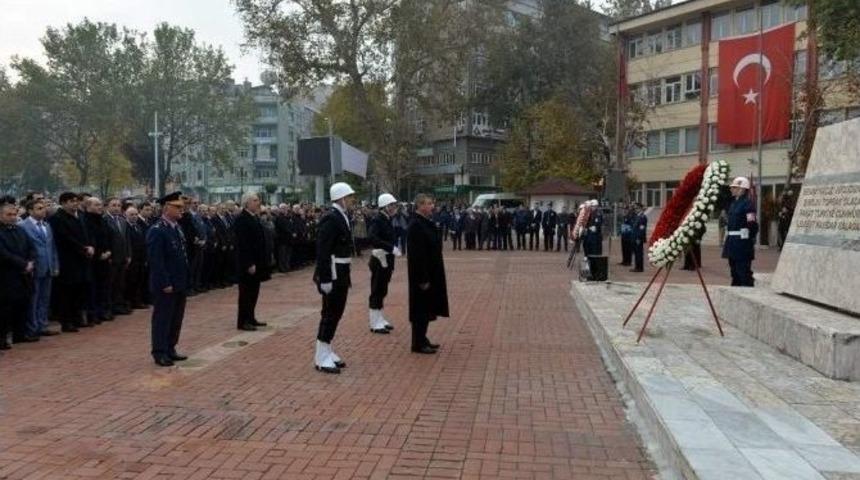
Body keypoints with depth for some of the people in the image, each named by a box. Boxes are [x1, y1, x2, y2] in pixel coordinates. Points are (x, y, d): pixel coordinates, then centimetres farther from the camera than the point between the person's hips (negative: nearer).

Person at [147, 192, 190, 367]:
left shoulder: (177, 227, 11)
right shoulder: (157, 230, -16)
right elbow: (156, 261, -20)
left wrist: (186, 279, 13)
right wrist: (165, 283, -21)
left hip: (180, 283, 8)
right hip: (166, 285, -8)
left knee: (176, 319, 15)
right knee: (162, 319, 2)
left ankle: (170, 349, 26)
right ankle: (160, 353, 12)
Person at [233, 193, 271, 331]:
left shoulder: (255, 217, 12)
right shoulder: (242, 219, -15)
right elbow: (242, 244, -20)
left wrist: (265, 258, 13)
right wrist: (249, 264, -22)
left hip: (257, 261, 9)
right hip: (248, 263, -9)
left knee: (254, 291, 14)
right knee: (246, 292, -2)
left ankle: (250, 318, 23)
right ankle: (242, 322, 6)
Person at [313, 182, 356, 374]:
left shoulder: (342, 216, 12)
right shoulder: (330, 218, -18)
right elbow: (323, 251, -22)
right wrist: (324, 279, -24)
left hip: (341, 274, 9)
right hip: (333, 274, -9)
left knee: (335, 313, 16)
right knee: (330, 314, -2)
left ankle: (327, 352, 27)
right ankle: (322, 358, 7)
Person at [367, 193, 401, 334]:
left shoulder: (387, 220, 11)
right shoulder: (377, 220, -16)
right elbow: (372, 238, -31)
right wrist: (391, 248, -32)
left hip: (387, 260, 9)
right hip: (379, 261, -9)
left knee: (382, 291, 16)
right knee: (377, 291, 0)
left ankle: (381, 320, 26)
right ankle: (376, 323, 7)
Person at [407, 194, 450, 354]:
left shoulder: (426, 223, 10)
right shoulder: (416, 225, -20)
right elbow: (417, 255, -23)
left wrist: (429, 276, 15)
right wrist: (423, 279, -23)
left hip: (431, 273, 10)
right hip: (422, 275, -10)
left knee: (427, 308, 16)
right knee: (421, 309, 0)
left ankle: (422, 339, 27)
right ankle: (418, 344, 10)